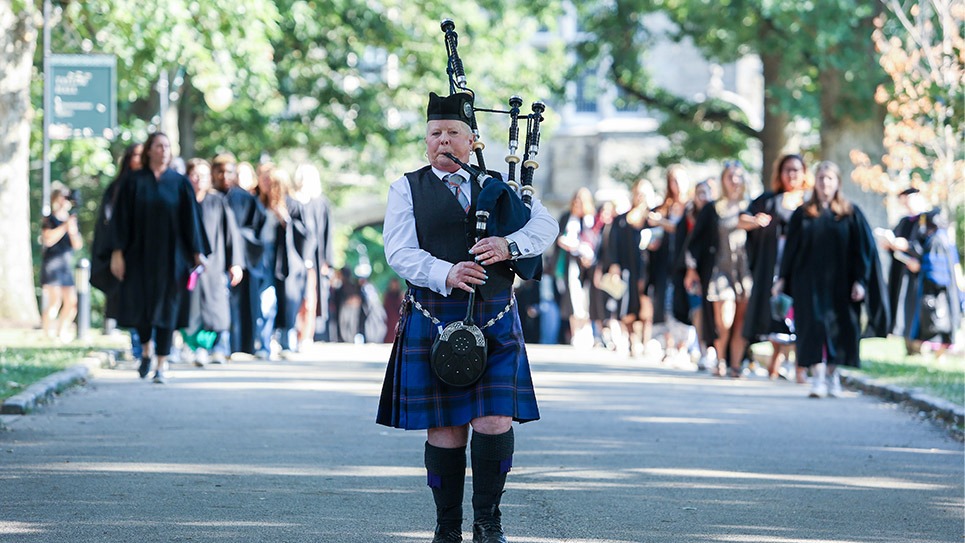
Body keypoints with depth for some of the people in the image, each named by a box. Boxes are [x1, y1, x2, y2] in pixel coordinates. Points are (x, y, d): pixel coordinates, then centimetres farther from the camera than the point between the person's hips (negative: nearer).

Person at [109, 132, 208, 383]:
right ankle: (147, 347, 31)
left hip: (170, 256, -1)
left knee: (166, 307, -2)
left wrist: (197, 252, -3)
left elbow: (191, 220, 3)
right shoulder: (133, 183, 3)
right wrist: (117, 252, -5)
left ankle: (162, 364, 1)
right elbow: (121, 219, 2)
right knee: (140, 304, 4)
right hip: (140, 254, 1)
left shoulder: (180, 183, 3)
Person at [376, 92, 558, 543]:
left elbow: (546, 225, 4)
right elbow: (400, 252, -5)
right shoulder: (407, 189, 7)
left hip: (495, 323, 2)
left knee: (495, 421, -8)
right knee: (445, 429, 0)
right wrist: (446, 274, -22)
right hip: (434, 323, -1)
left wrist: (509, 245, -16)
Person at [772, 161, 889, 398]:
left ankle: (833, 374, 17)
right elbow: (791, 248, 9)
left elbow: (864, 249, 1)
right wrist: (782, 278, 2)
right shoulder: (802, 214, 7)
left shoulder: (851, 214, 4)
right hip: (810, 281, 0)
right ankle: (818, 376, -13)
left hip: (840, 283, 0)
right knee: (814, 325, -9)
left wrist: (860, 280, -8)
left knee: (838, 330, 3)